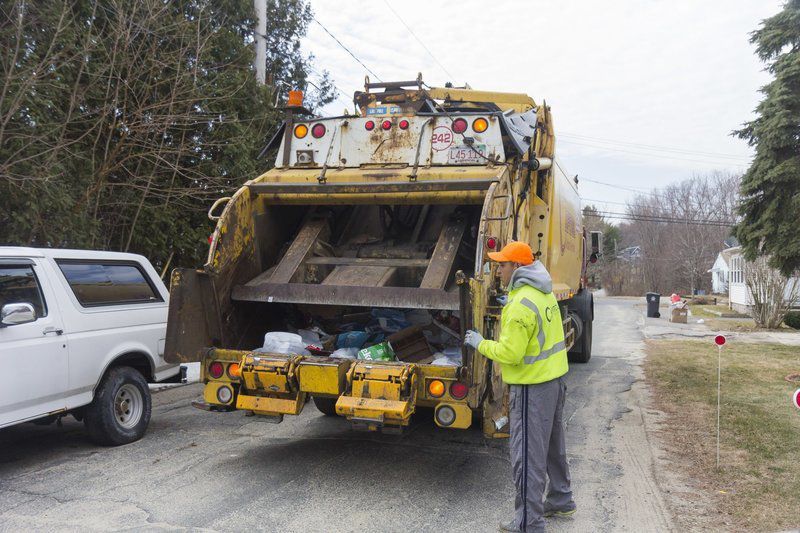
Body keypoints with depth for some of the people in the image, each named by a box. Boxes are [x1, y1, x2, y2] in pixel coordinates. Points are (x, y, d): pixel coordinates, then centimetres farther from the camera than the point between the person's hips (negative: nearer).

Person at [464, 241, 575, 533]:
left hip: (532, 388, -10)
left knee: (527, 455, -1)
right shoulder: (544, 293, 7)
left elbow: (509, 353, -23)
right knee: (553, 445, 23)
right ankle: (561, 500, 39)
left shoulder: (521, 305, -24)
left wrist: (480, 343, -9)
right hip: (555, 377, 10)